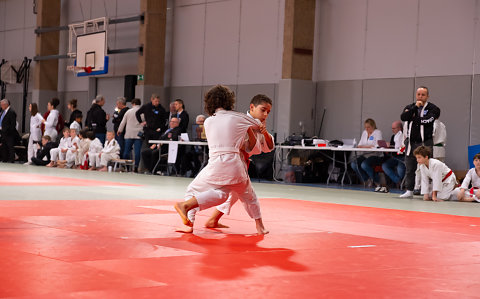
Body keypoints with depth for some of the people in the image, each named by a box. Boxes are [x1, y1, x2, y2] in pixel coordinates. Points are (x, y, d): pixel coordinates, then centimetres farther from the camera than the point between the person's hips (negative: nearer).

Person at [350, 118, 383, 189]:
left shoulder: (378, 132, -4)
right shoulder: (364, 132, 18)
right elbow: (360, 145, 18)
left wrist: (365, 146, -12)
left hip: (376, 156, -7)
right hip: (366, 155, 7)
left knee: (364, 165, -32)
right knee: (354, 164, -16)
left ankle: (376, 181, -8)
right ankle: (367, 180, -1)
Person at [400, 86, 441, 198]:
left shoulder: (432, 108, 0)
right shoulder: (410, 107, 13)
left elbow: (427, 120, -17)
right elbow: (403, 117, -7)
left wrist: (414, 118, -4)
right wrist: (415, 107, -13)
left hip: (425, 142, -4)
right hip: (411, 142, 4)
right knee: (409, 168, 7)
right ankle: (409, 191, 15)